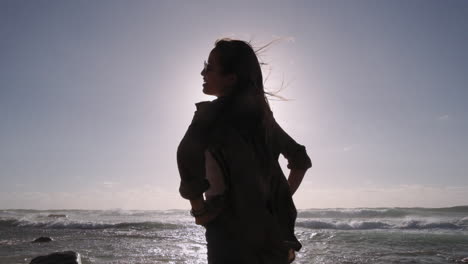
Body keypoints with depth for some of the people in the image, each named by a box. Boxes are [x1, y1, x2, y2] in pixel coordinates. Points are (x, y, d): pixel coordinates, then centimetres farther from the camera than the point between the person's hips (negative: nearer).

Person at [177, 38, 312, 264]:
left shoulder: (213, 111, -10)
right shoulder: (260, 113, 10)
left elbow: (188, 153, -30)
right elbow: (301, 159, 19)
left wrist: (198, 208, -16)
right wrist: (283, 201, 17)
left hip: (233, 230, -6)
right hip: (271, 231, 7)